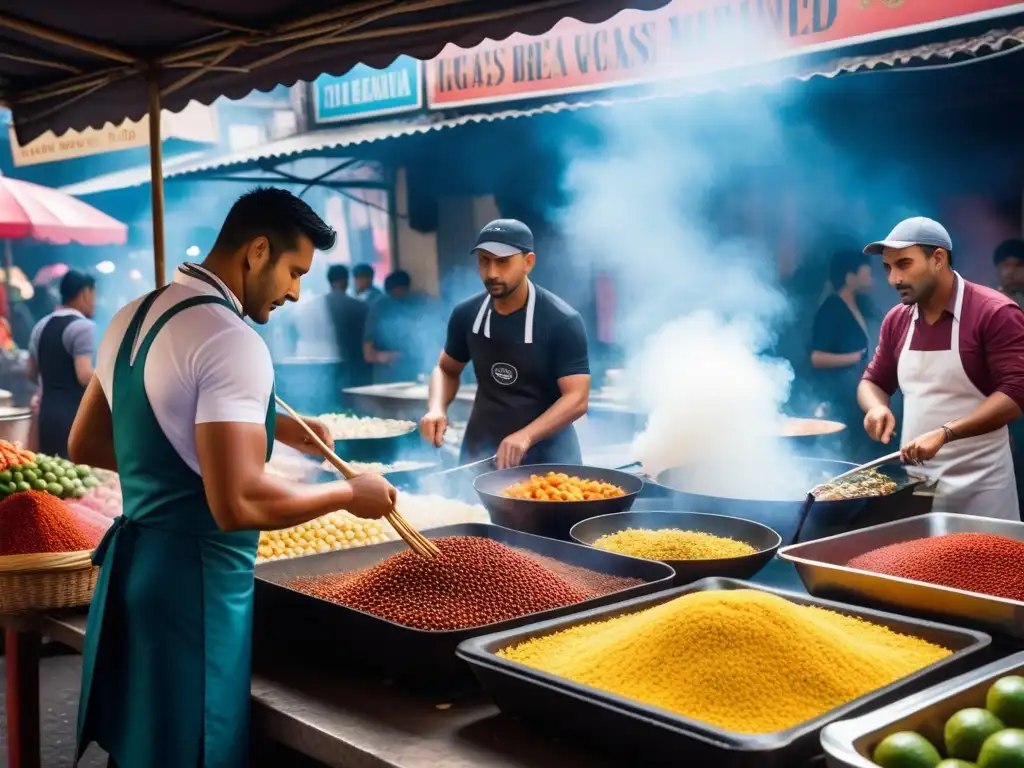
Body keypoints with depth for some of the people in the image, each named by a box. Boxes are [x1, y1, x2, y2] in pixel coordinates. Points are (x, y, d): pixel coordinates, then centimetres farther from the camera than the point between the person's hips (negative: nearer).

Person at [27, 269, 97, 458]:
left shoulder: (41, 326, 13)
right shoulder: (83, 326, -12)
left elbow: (31, 372, 21)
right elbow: (84, 375, -21)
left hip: (47, 412, 8)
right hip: (74, 414, -8)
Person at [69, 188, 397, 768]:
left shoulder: (133, 316, 8)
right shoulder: (231, 340, -20)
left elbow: (86, 446, 19)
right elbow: (240, 504, -27)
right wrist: (349, 493, -12)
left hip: (132, 561, 9)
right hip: (194, 580, -9)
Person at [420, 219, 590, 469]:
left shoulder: (562, 321, -17)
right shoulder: (466, 314, -3)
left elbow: (577, 398, -20)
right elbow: (446, 369, 12)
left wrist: (525, 437, -35)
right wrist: (437, 409, -9)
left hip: (546, 446, -3)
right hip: (482, 444, 3)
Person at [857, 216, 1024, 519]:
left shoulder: (996, 313, -11)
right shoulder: (896, 320, 7)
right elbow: (872, 381, 17)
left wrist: (944, 433, -27)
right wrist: (877, 407, -6)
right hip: (913, 478, 5)